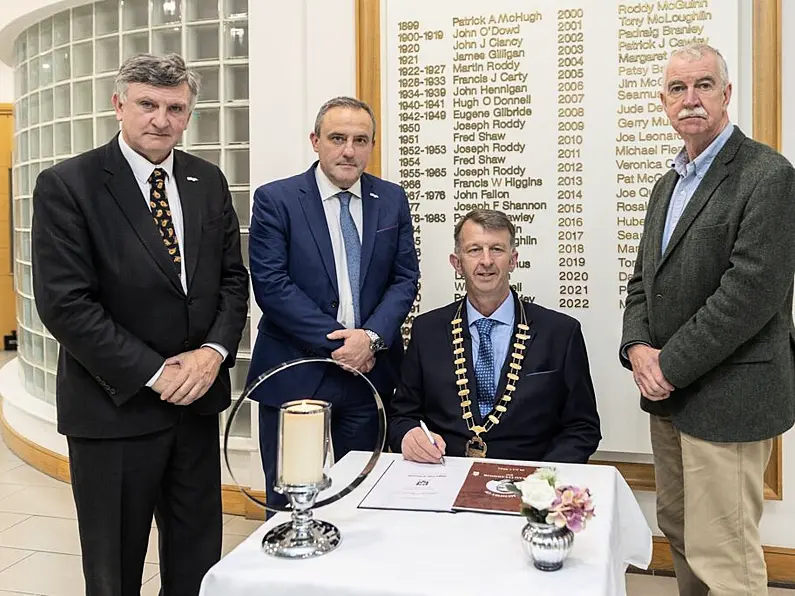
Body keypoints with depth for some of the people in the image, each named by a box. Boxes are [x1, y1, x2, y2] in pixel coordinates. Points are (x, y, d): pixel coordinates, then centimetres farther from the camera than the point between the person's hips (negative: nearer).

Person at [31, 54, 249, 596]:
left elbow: (233, 277, 8)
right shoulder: (66, 185, -10)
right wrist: (155, 373, -16)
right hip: (115, 406, -4)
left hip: (198, 397, 5)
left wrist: (214, 351, -9)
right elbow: (64, 304, -15)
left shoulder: (208, 181, 6)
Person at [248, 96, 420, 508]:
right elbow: (270, 285, -10)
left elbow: (405, 278, 5)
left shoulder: (392, 200, 8)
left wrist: (372, 336, -12)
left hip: (371, 374, 3)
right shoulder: (275, 200, -3)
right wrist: (336, 342, -14)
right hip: (295, 376, -3)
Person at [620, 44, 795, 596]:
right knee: (680, 532, 19)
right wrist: (638, 348, -3)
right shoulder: (668, 183, 15)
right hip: (670, 394, 8)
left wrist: (671, 366, -16)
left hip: (728, 399, -8)